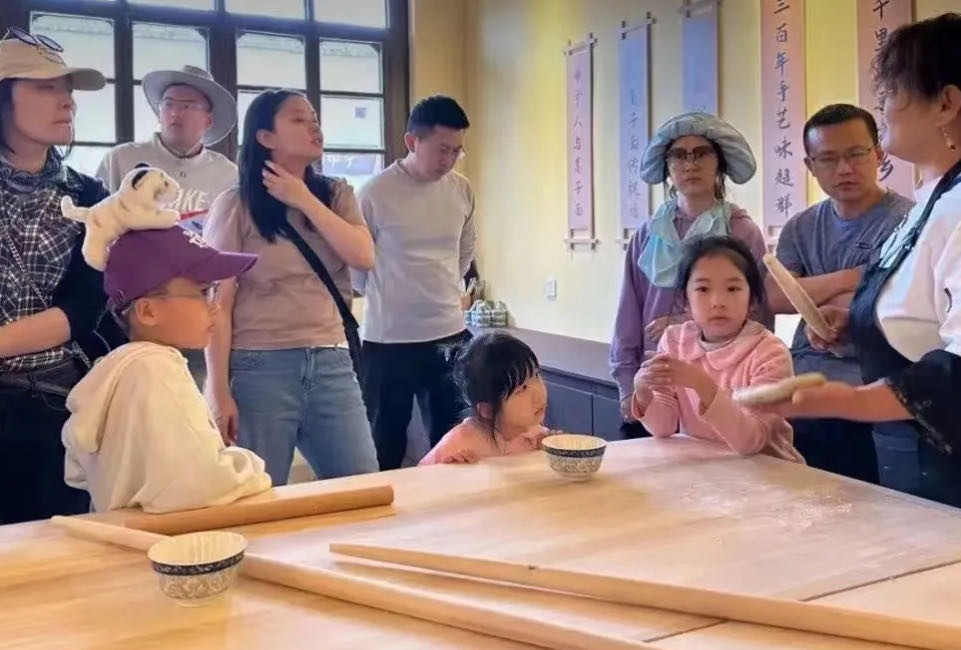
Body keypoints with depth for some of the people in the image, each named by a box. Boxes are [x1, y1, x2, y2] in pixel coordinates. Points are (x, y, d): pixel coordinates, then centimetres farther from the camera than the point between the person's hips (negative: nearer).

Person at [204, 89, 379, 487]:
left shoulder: (336, 196, 11)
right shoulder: (236, 206, -1)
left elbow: (364, 257, -6)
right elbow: (219, 304, -3)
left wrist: (306, 201, -6)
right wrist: (219, 390, -7)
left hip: (332, 364, 4)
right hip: (261, 367, -3)